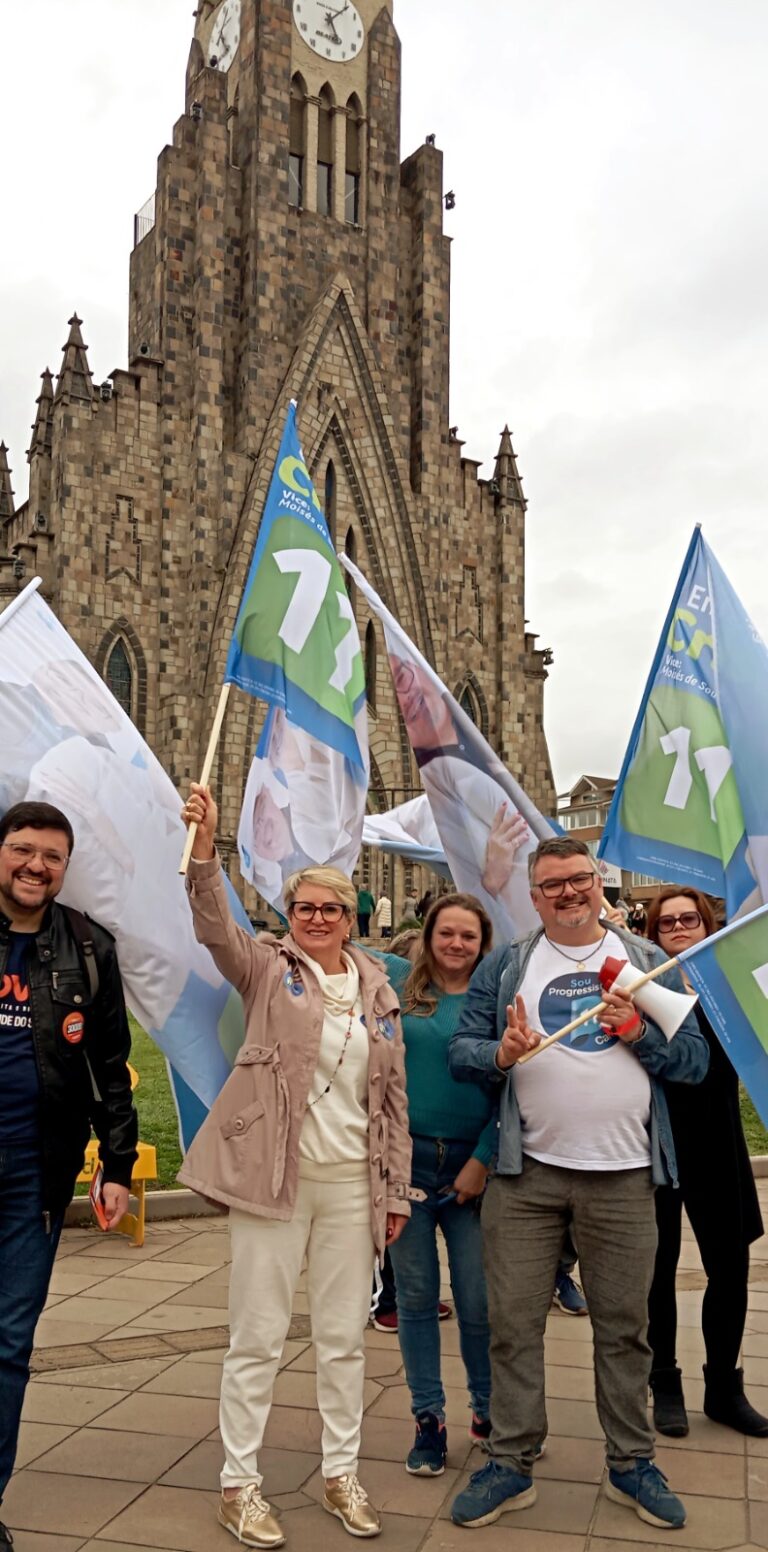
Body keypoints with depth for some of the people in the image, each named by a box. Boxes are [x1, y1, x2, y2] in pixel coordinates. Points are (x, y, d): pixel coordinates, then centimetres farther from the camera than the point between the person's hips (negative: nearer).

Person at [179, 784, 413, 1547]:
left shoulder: (378, 993, 7)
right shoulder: (266, 968, -1)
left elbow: (394, 1101, 10)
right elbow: (216, 927, -22)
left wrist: (396, 1191, 7)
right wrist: (204, 847, -39)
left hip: (352, 1183, 3)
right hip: (273, 1176, -3)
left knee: (344, 1338, 13)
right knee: (257, 1337, 5)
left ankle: (341, 1476, 30)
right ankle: (239, 1483, 21)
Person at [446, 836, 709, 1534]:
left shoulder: (648, 963, 7)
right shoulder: (502, 966, 6)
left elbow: (696, 1059, 5)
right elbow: (459, 1050, 3)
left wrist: (640, 1034, -12)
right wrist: (500, 1053, -17)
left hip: (623, 1180, 0)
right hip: (526, 1174, 0)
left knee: (624, 1326, 11)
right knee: (513, 1321, 5)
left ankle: (632, 1464, 29)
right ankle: (512, 1465, 21)